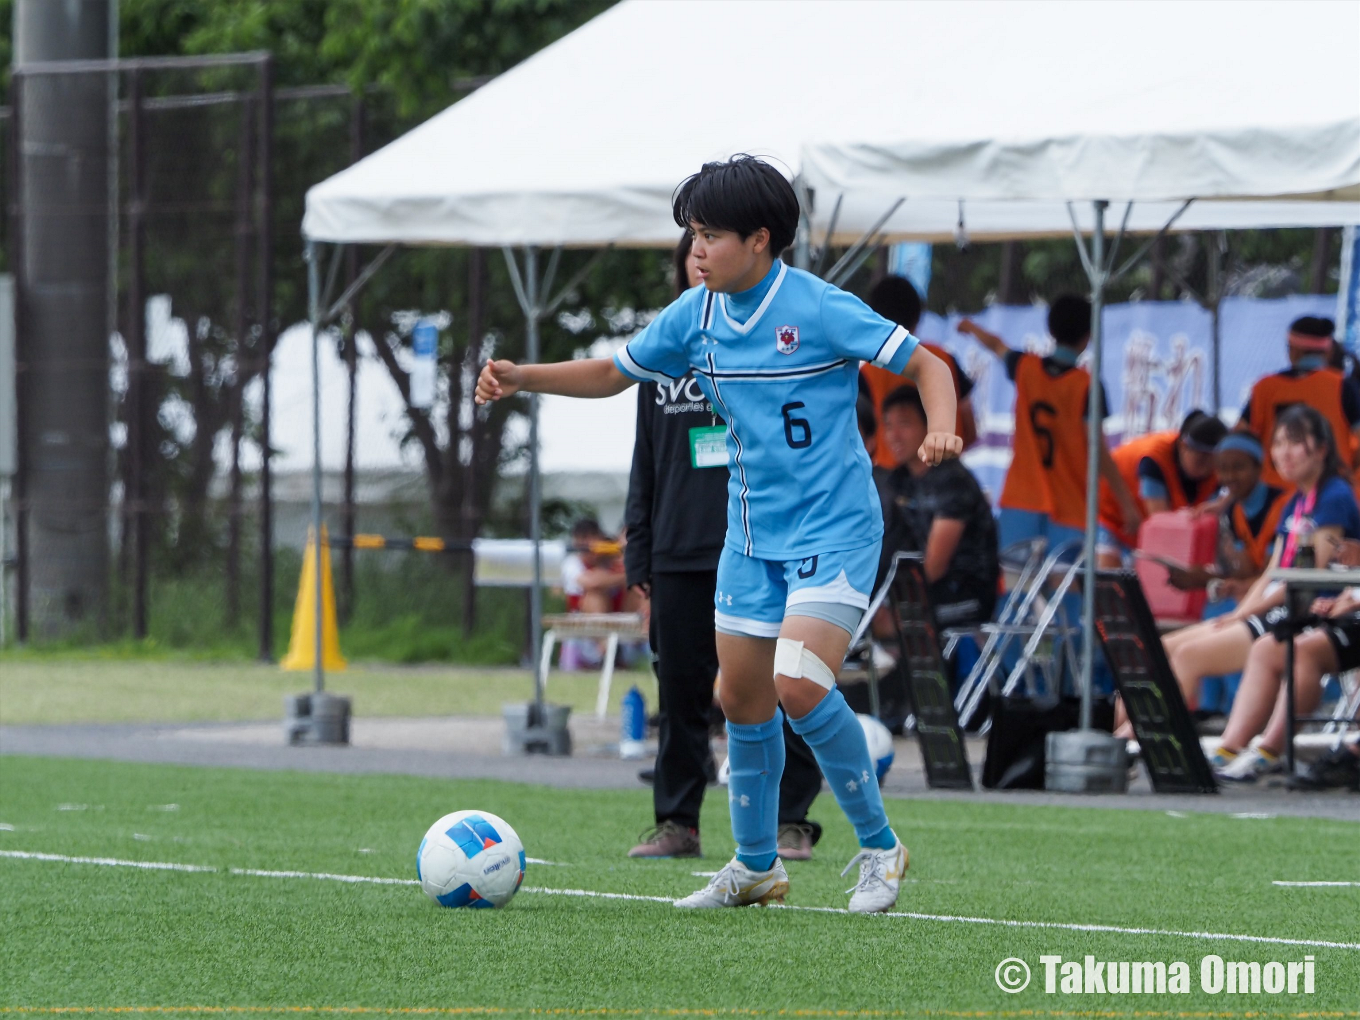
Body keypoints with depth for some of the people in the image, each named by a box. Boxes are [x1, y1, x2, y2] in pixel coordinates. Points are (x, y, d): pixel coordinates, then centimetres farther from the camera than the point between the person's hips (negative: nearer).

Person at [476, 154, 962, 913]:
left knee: (801, 686, -22)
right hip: (752, 535, 7)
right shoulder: (695, 316, 2)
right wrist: (522, 378, 2)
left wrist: (941, 431, -30)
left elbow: (927, 365, -11)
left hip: (834, 531, -7)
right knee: (743, 701, 10)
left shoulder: (820, 310, -16)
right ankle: (757, 867, 28)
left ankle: (880, 847, -4)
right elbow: (613, 374, 15)